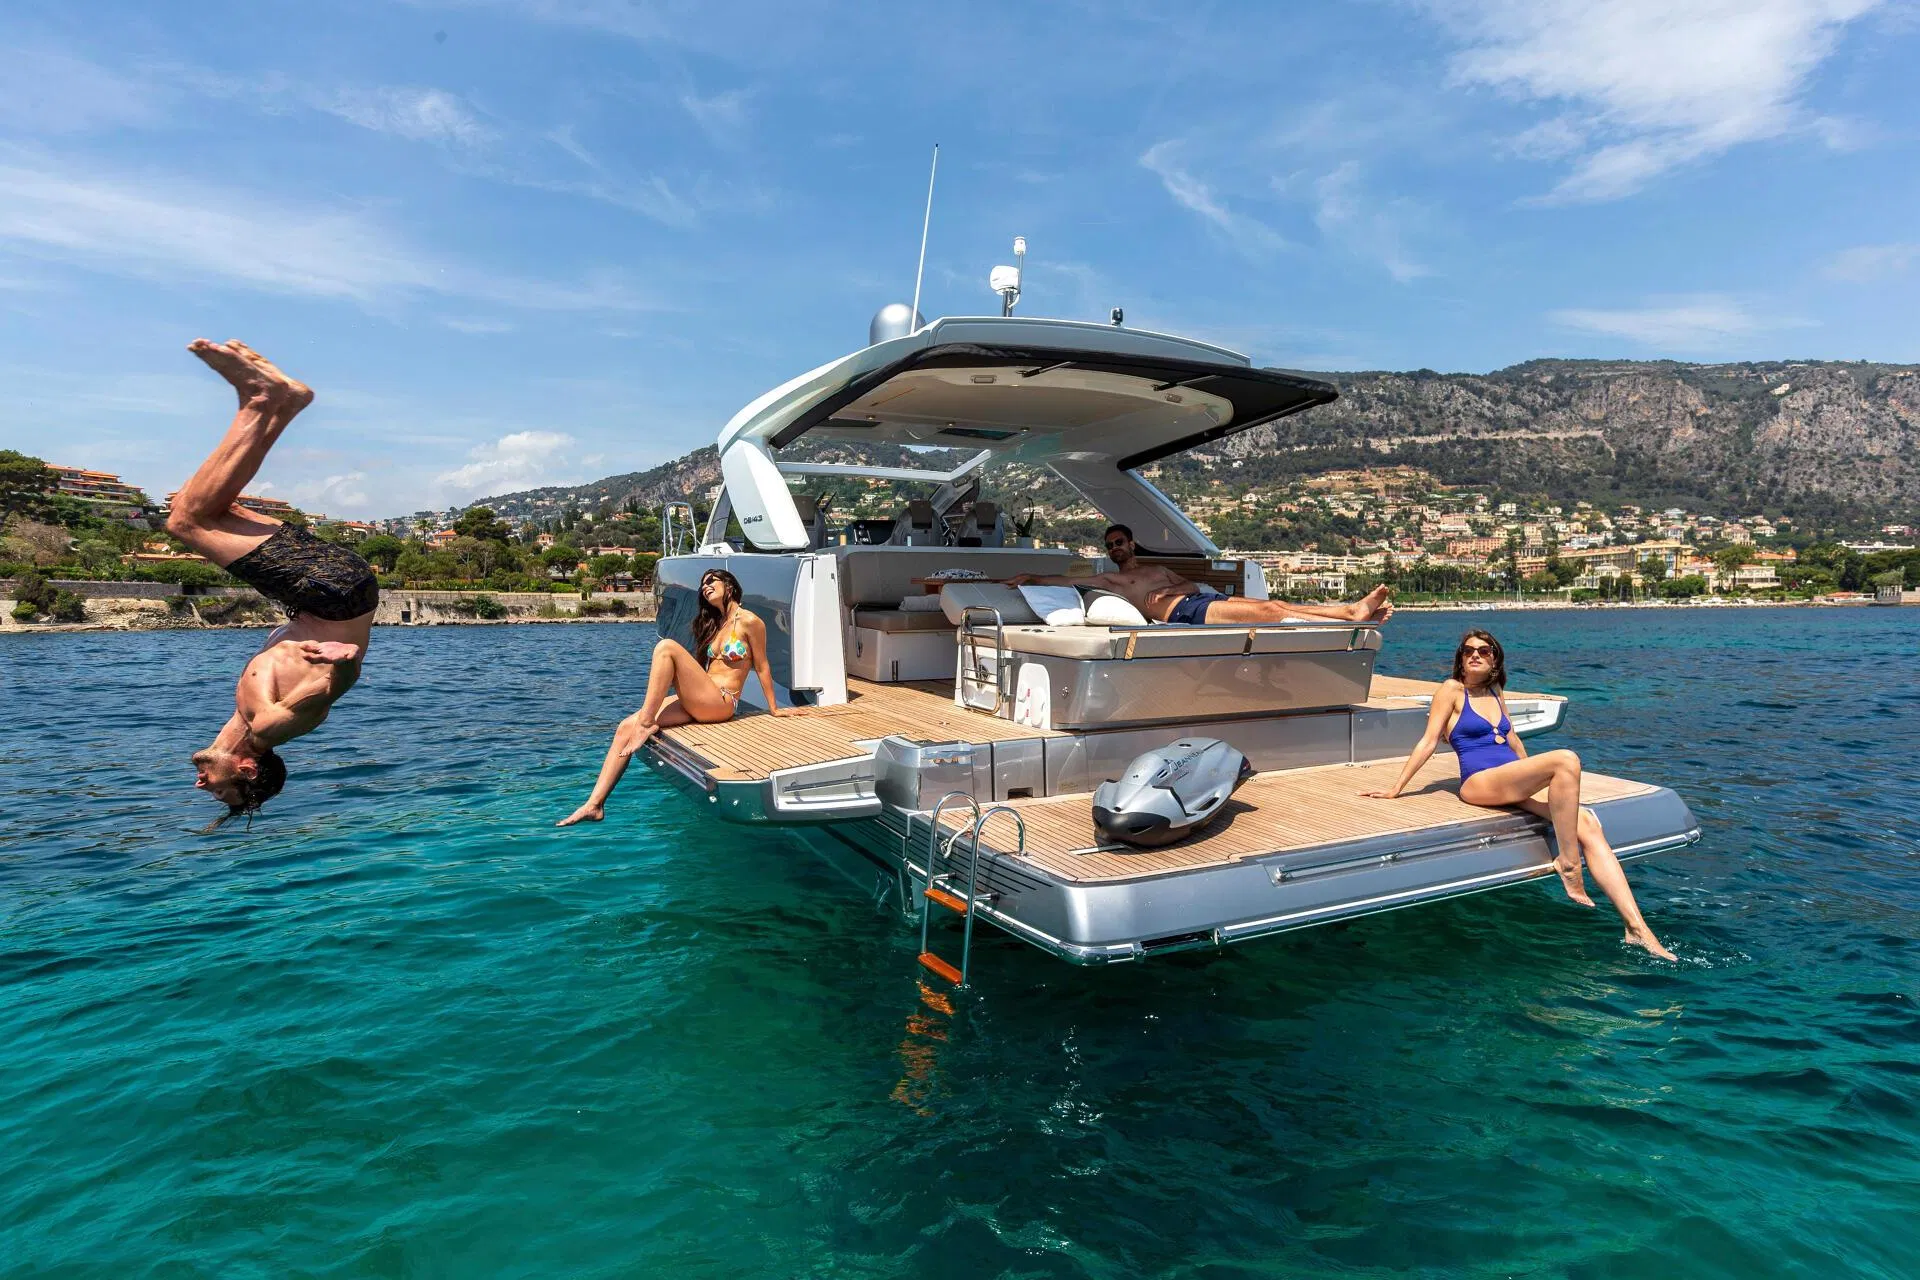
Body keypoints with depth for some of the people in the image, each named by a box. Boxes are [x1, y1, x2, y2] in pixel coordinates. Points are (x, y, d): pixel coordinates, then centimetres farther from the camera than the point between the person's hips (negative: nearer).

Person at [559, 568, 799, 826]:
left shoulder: (749, 622, 0)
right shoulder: (715, 623, 24)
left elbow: (762, 667, 4)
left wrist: (775, 708, 9)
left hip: (721, 703, -8)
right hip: (696, 703, 8)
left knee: (667, 647, -23)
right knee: (626, 726, -11)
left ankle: (647, 723, -23)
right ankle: (595, 805, -15)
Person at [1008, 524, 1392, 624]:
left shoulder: (1158, 569, 35)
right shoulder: (1110, 579, 19)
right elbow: (1067, 580, 11)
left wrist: (1172, 590, 4)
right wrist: (1032, 577, 5)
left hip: (1201, 597, 6)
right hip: (1183, 613, -6)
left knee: (1276, 604, -12)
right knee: (1268, 612, -19)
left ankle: (1354, 609, -19)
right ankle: (1351, 625, -26)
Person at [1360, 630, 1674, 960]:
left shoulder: (1494, 694, 22)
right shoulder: (1453, 690, 4)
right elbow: (1428, 742, 2)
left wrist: (1535, 777, 41)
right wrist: (1396, 788, -2)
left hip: (1514, 786, 6)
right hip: (1480, 782, -6)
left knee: (1588, 825, -16)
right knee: (1566, 760, -28)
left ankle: (1636, 927, -20)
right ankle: (1568, 863, -22)